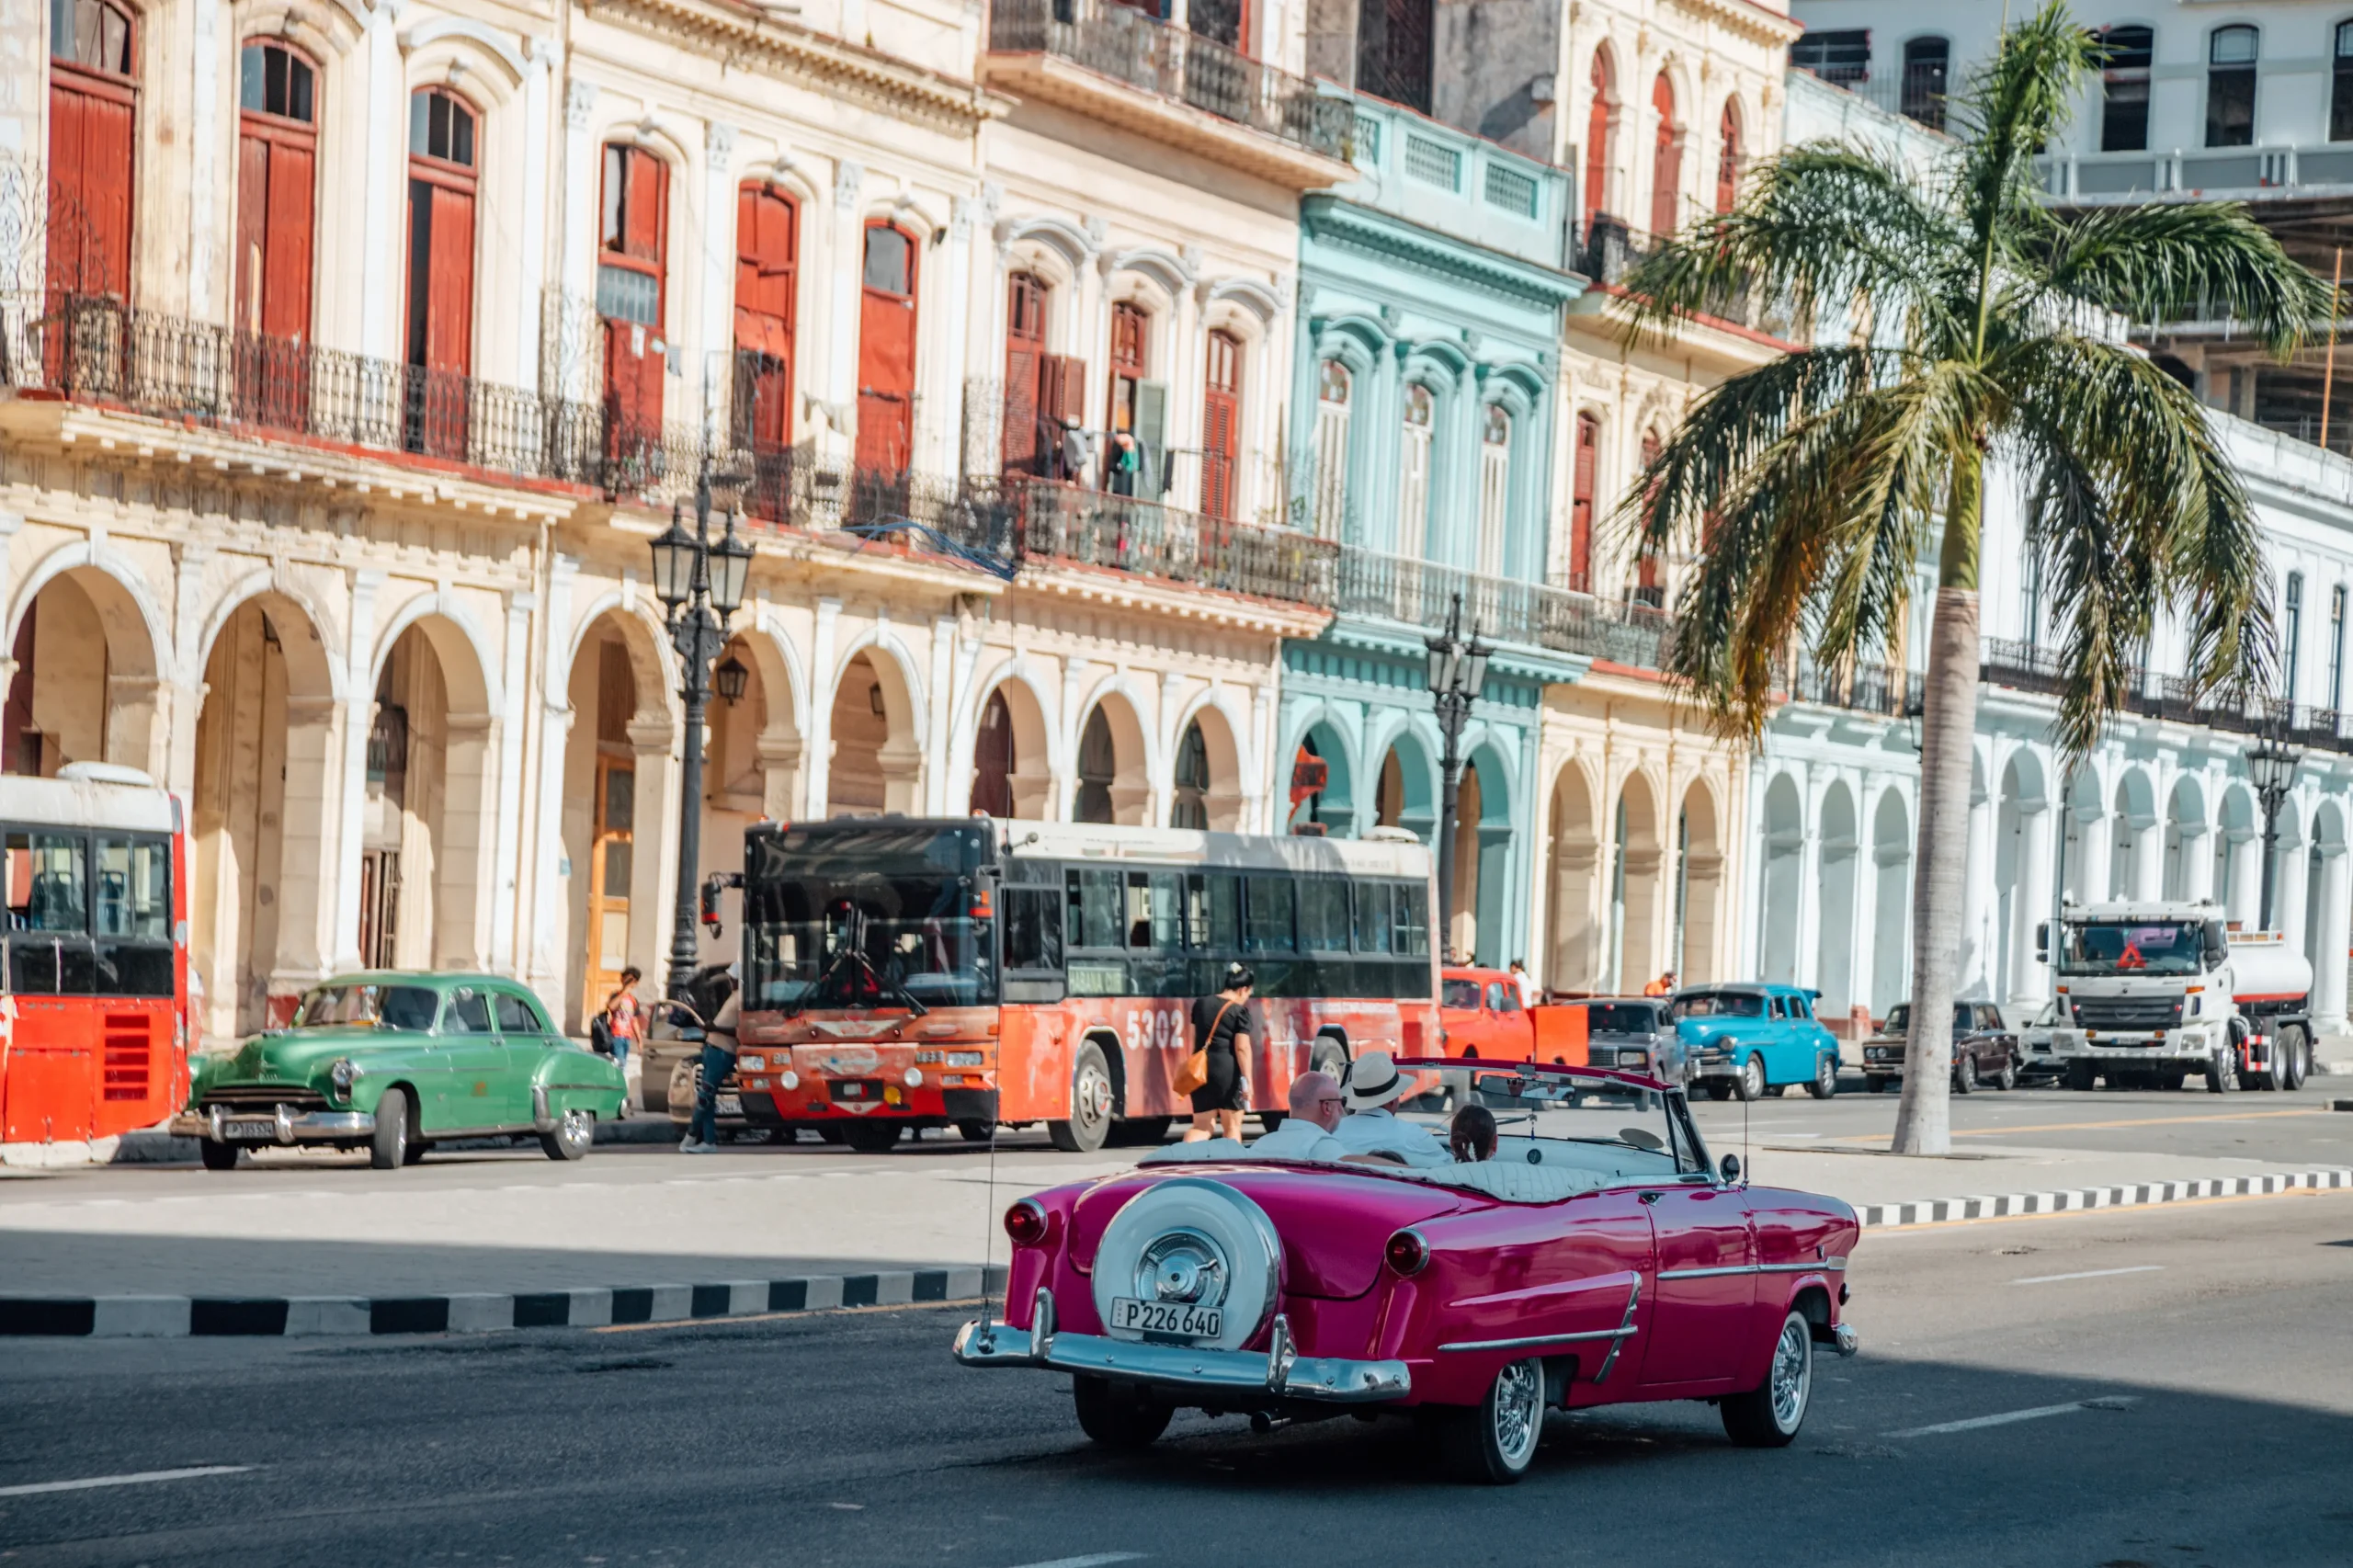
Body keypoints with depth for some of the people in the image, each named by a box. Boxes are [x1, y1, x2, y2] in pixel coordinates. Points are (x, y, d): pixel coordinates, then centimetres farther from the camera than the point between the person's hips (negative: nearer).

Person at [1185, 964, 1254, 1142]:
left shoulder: (1201, 1004, 12)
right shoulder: (1240, 1011, -6)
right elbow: (1242, 1048, -12)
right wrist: (1247, 1080, -12)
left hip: (1201, 1068, 5)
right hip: (1228, 1069, -5)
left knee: (1202, 1127, 7)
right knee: (1232, 1126, 9)